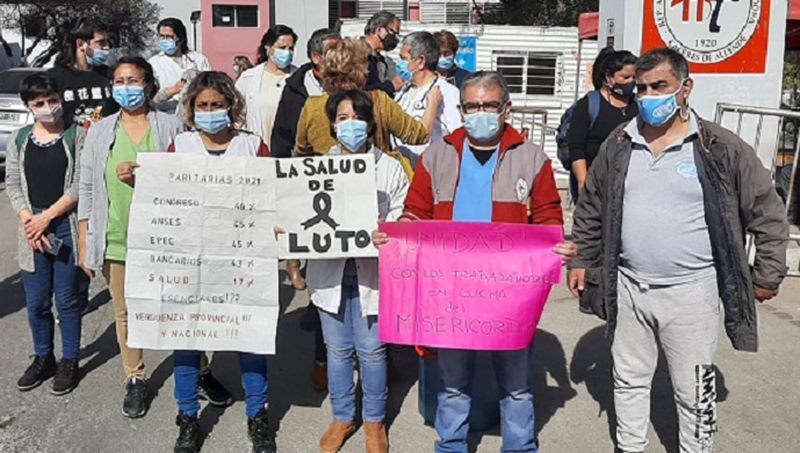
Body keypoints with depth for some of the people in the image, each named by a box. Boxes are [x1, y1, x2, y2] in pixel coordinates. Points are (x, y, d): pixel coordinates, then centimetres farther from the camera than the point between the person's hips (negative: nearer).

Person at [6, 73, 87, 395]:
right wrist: (29, 223, -8)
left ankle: (70, 361, 19)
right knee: (36, 302, 9)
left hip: (67, 226, -3)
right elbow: (13, 185, 6)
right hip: (32, 230, 3)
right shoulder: (18, 139, 9)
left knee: (67, 300, 4)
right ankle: (43, 358, 27)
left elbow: (80, 185, -8)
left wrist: (46, 217, -13)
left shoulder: (77, 136, -2)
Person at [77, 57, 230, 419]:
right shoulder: (99, 132, 8)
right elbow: (87, 189, 9)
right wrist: (84, 242, 7)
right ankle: (135, 380, 29)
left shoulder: (171, 127, 0)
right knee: (125, 313, 12)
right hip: (116, 240, 3)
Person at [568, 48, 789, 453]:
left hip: (690, 293, -4)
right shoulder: (618, 146, 2)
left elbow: (767, 212, -2)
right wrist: (581, 261, 10)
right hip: (627, 288, 4)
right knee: (629, 381, 18)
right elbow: (590, 209, 12)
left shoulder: (721, 148, -9)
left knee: (694, 392, 8)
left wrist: (767, 274, -2)